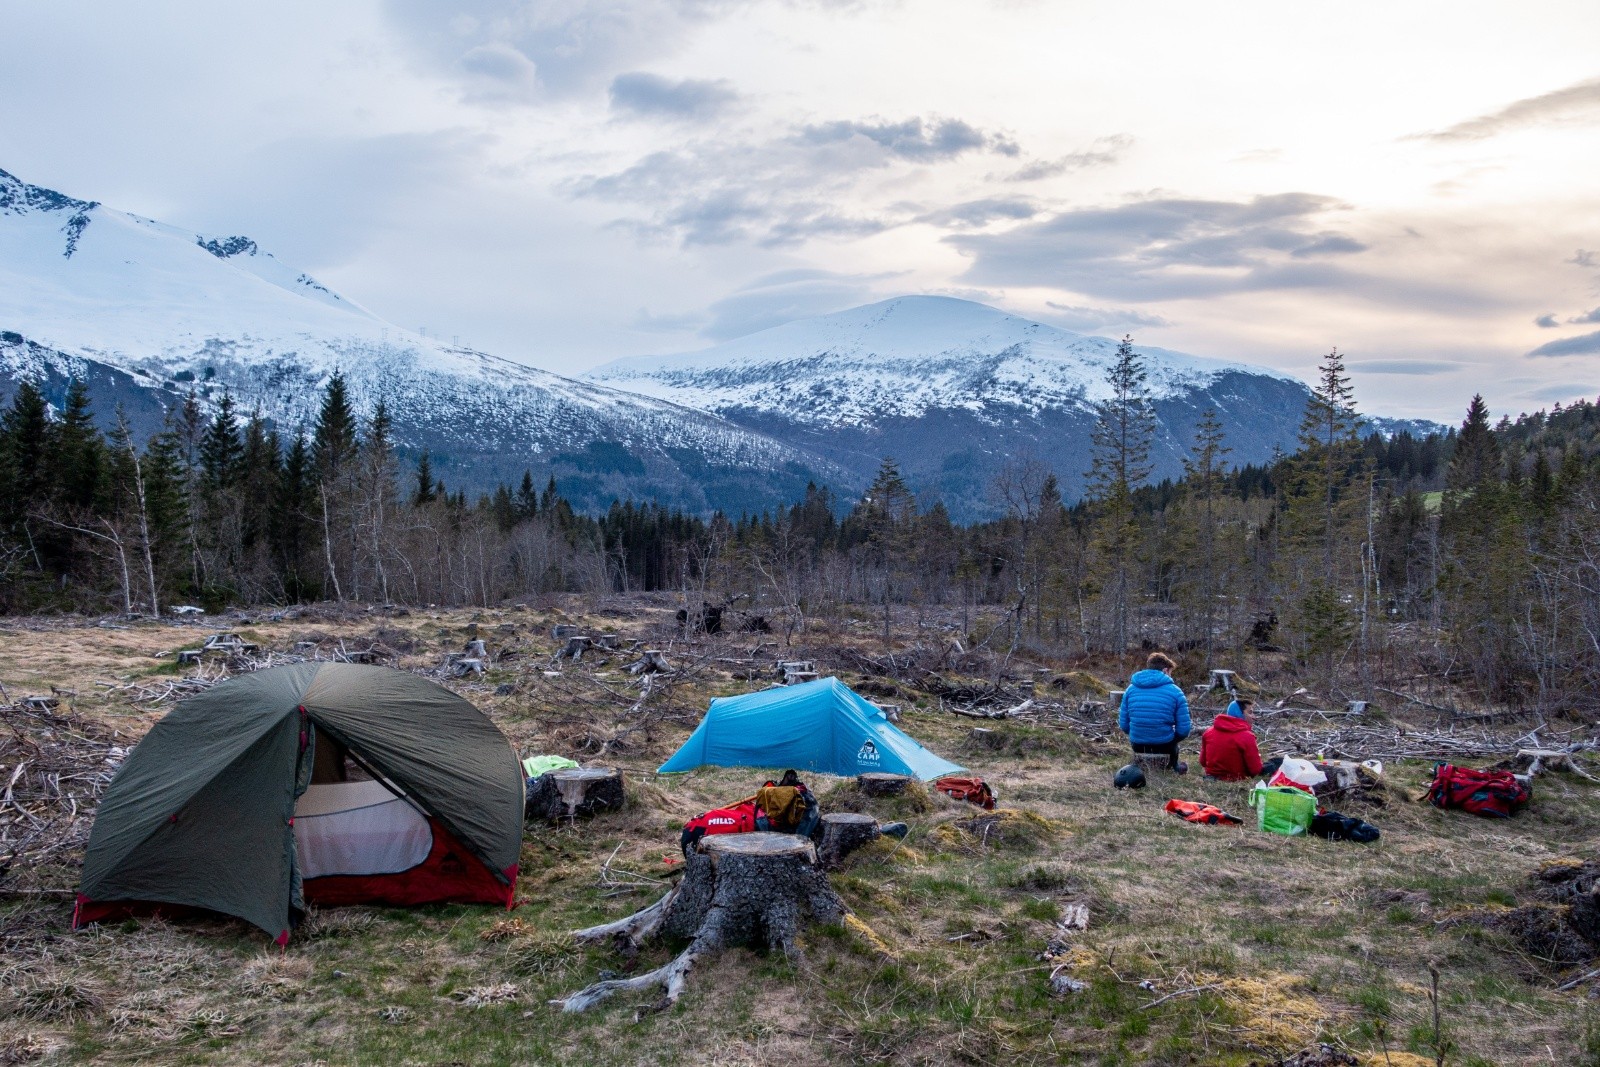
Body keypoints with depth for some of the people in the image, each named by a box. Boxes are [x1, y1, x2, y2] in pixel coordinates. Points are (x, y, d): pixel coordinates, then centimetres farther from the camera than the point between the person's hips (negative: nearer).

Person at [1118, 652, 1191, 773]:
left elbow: (1124, 725, 2)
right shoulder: (1175, 691, -7)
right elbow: (1183, 730, -8)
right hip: (1164, 747, -2)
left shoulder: (1131, 689, 1)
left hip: (1138, 747, 2)